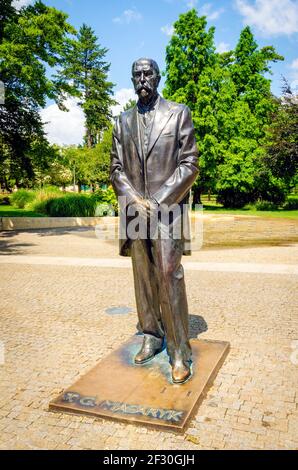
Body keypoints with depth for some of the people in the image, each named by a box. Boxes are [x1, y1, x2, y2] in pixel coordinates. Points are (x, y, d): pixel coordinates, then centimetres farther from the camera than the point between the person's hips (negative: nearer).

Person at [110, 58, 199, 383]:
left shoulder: (179, 113, 6)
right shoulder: (123, 121, 16)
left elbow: (189, 164, -1)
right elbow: (116, 167, 13)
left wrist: (158, 201, -11)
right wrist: (133, 200, -6)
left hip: (167, 209, -4)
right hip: (134, 210, 4)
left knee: (169, 277, -10)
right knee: (143, 278, 8)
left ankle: (179, 352, 0)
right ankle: (151, 336, 22)